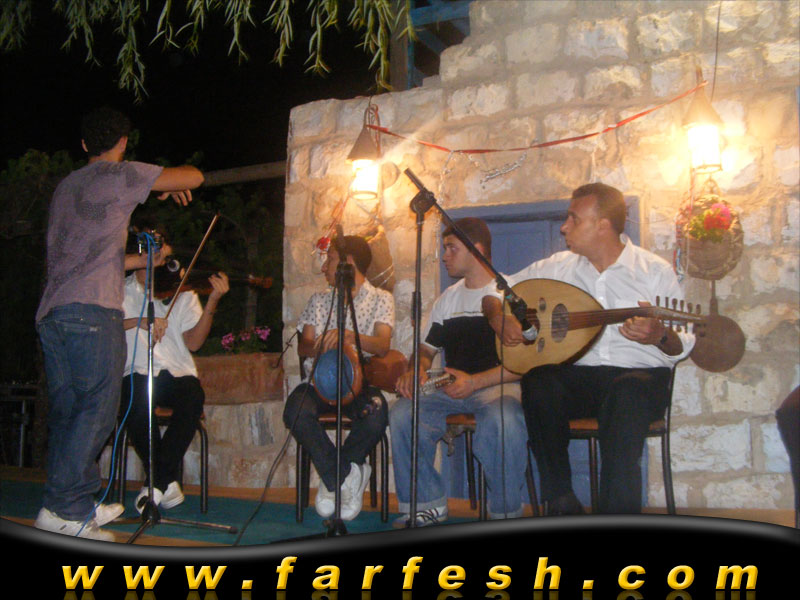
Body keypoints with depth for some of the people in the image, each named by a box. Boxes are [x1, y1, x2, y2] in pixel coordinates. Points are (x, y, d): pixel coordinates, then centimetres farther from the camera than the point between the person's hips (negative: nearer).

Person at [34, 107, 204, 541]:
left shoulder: (66, 185, 25)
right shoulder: (119, 175, 2)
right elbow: (193, 177, 0)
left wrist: (144, 261, 39)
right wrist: (171, 186, 23)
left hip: (50, 311, 8)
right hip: (92, 311, -8)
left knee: (66, 413, 9)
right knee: (97, 408, -7)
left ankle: (78, 504, 15)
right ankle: (64, 508, -10)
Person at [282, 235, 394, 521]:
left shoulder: (380, 299, 9)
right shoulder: (319, 300, 20)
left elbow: (382, 345, -9)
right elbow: (303, 346, 7)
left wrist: (351, 336, -31)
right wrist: (317, 346, -19)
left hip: (358, 381, -2)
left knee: (375, 415, -35)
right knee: (296, 411, -31)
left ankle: (333, 479, -9)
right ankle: (347, 475, -14)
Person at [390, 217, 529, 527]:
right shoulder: (448, 298, 19)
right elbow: (426, 349, 24)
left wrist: (475, 381, -21)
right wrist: (416, 371, -1)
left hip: (500, 386, -5)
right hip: (452, 388, 5)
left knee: (503, 420, -39)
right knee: (403, 413, -22)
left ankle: (506, 513, -17)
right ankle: (428, 502, -7)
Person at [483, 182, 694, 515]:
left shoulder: (655, 271, 1)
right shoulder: (559, 267, 10)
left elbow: (682, 347, -1)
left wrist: (659, 337, -24)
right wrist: (499, 318, -4)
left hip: (643, 376, -3)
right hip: (580, 377, 3)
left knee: (627, 391, -38)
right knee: (538, 382, -29)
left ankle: (619, 513, -33)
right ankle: (562, 503, -19)